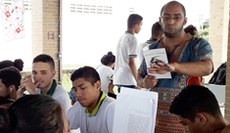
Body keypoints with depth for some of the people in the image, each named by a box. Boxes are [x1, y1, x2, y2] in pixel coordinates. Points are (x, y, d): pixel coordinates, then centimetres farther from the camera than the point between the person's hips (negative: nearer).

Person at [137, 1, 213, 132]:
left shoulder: (198, 45, -5)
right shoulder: (153, 48, 8)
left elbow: (207, 67, -25)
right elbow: (140, 76, 17)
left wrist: (174, 66, -40)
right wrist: (145, 82, -8)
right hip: (153, 113, 3)